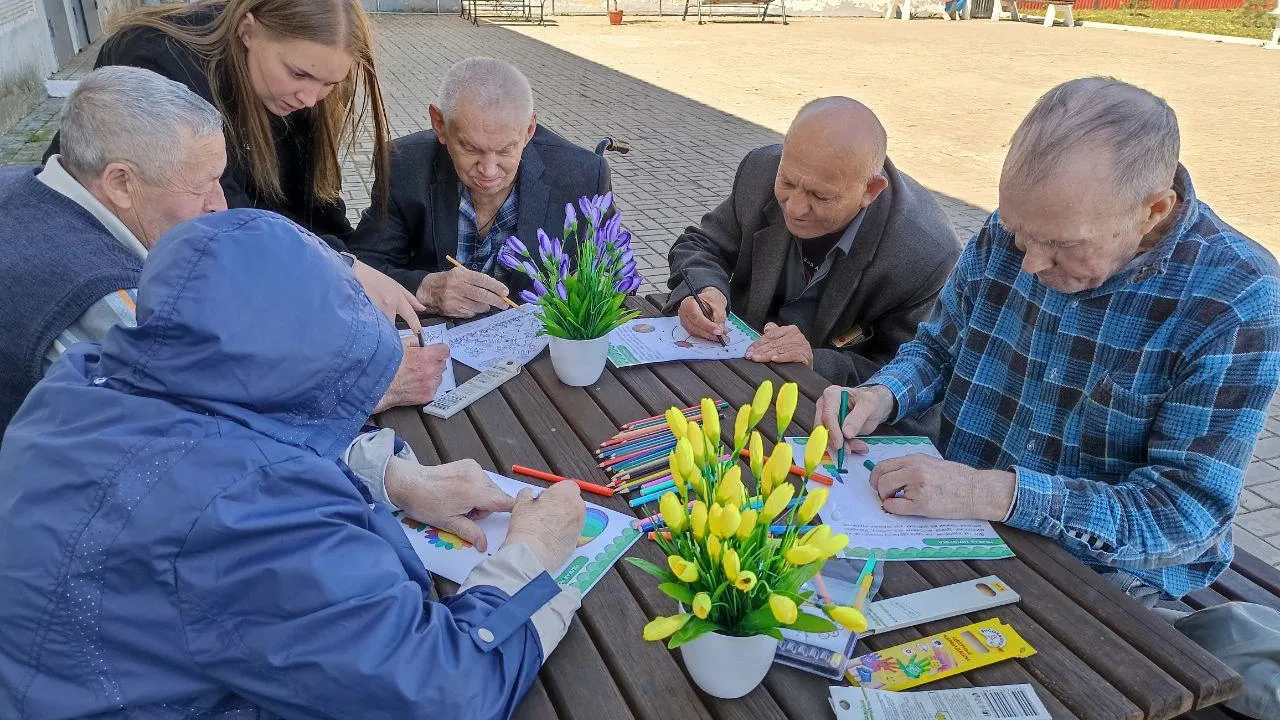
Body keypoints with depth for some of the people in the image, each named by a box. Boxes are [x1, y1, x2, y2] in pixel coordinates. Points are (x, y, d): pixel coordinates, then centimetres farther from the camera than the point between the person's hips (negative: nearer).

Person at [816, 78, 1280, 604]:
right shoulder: (1009, 231, -5)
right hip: (954, 514, 5)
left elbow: (1192, 512, -23)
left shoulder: (1235, 302, -20)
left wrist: (995, 494, -33)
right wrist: (881, 396, -14)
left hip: (1107, 570, -4)